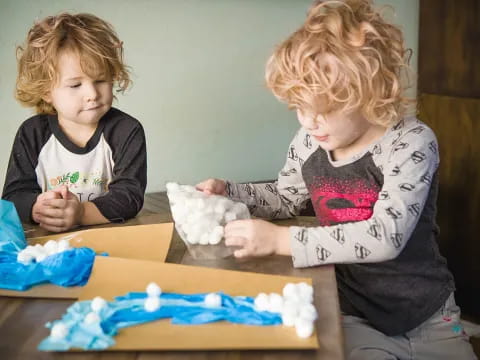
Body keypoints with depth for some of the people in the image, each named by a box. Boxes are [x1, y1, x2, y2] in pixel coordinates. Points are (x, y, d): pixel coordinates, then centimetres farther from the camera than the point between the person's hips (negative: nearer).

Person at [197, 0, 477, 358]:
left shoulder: (411, 142, -19)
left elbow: (385, 236, -32)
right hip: (351, 316, 2)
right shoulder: (308, 142, -4)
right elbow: (285, 197, 16)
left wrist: (280, 239, -34)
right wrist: (226, 191, -1)